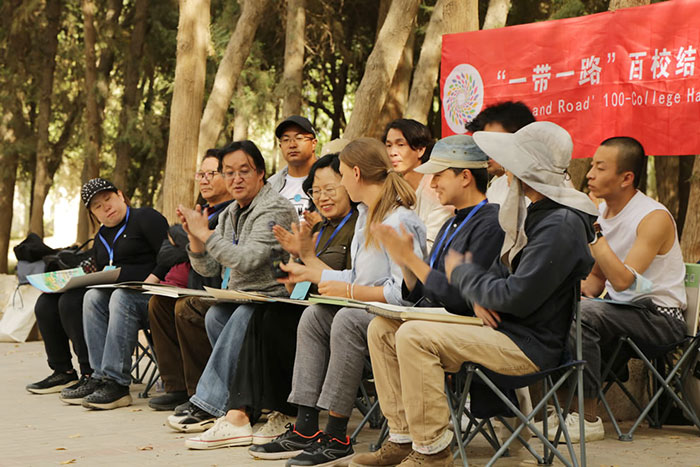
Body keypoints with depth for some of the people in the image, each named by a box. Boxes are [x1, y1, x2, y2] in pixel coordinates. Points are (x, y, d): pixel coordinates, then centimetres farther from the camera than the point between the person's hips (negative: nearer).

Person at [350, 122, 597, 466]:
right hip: (500, 326, 10)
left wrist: (463, 273, -8)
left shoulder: (562, 225, -19)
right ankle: (403, 438, 4)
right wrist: (478, 298, -2)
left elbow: (517, 297, -24)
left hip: (531, 344, -10)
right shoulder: (535, 213, 14)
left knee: (413, 337, -27)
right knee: (383, 328, 4)